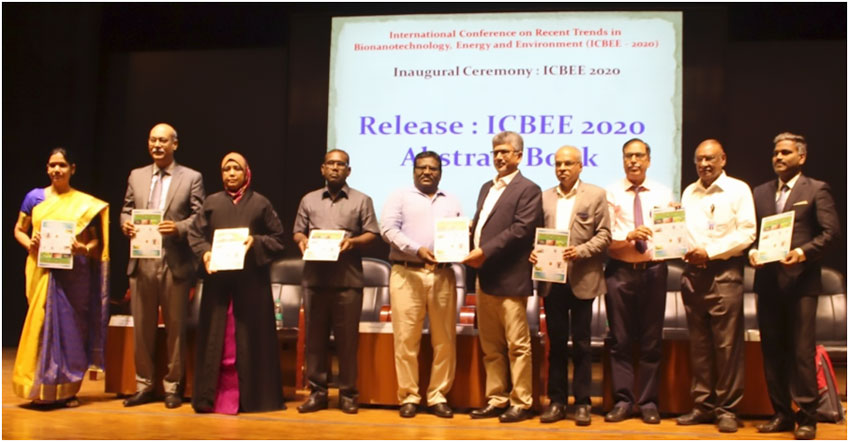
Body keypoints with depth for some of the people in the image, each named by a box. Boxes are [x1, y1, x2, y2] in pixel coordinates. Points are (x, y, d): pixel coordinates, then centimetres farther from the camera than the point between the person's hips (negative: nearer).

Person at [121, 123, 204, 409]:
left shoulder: (192, 178, 3)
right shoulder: (136, 176, 14)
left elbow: (200, 218, -2)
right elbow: (126, 210, 15)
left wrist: (178, 227, -20)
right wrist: (125, 223, -7)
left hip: (175, 263, -3)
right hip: (142, 262, 3)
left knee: (175, 327, 4)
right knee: (142, 327, 8)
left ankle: (173, 386, 16)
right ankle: (144, 385, 20)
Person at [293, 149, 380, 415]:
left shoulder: (361, 200, 9)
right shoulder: (309, 200, 17)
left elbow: (372, 233, 3)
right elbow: (297, 231, 15)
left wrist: (353, 242, -14)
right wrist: (302, 240, -6)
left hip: (348, 280, -2)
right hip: (315, 278, 3)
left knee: (347, 338, 0)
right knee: (315, 336, 5)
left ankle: (348, 393, 9)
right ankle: (317, 392, 13)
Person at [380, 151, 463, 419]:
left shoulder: (452, 202, 20)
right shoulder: (400, 197, 9)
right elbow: (388, 229, -4)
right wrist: (417, 250, -16)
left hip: (442, 275, 3)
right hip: (407, 274, -3)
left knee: (444, 339, 2)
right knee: (406, 338, -3)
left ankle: (438, 396, 12)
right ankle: (408, 396, 7)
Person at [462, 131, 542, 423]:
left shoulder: (528, 189, -3)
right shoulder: (487, 188, 21)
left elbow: (521, 229, -15)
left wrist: (485, 251, -19)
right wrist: (471, 250, -1)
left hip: (509, 279, -8)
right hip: (484, 278, 8)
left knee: (517, 345, -1)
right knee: (490, 347, 12)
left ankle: (520, 403, 8)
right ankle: (496, 400, 20)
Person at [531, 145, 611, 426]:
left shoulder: (596, 195, 3)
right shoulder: (544, 197, 12)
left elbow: (604, 234, -3)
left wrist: (581, 251, -18)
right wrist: (533, 251, -9)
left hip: (581, 280, -3)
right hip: (552, 279, 3)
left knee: (581, 343, 4)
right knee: (556, 343, 9)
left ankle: (583, 402, 13)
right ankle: (556, 401, 16)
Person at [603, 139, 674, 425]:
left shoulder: (663, 194, 8)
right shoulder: (611, 194, 2)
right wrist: (629, 235, -22)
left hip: (654, 271, 1)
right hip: (620, 272, -1)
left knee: (651, 341, 8)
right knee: (620, 340, 5)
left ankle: (649, 402, 17)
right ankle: (623, 401, 15)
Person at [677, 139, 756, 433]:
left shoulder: (738, 190, 1)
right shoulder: (688, 193, 16)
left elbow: (747, 233, -7)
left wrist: (709, 251, -14)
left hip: (724, 273, -5)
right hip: (692, 273, 5)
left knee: (727, 345, -4)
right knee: (699, 345, 7)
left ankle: (727, 409, 5)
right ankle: (703, 405, 15)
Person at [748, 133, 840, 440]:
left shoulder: (816, 190, 2)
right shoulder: (760, 192, 14)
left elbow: (831, 231, -6)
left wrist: (803, 252, -19)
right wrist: (752, 251, -6)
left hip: (801, 280, -4)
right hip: (768, 281, 5)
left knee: (801, 351, -4)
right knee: (772, 351, 8)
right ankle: (781, 414, 18)